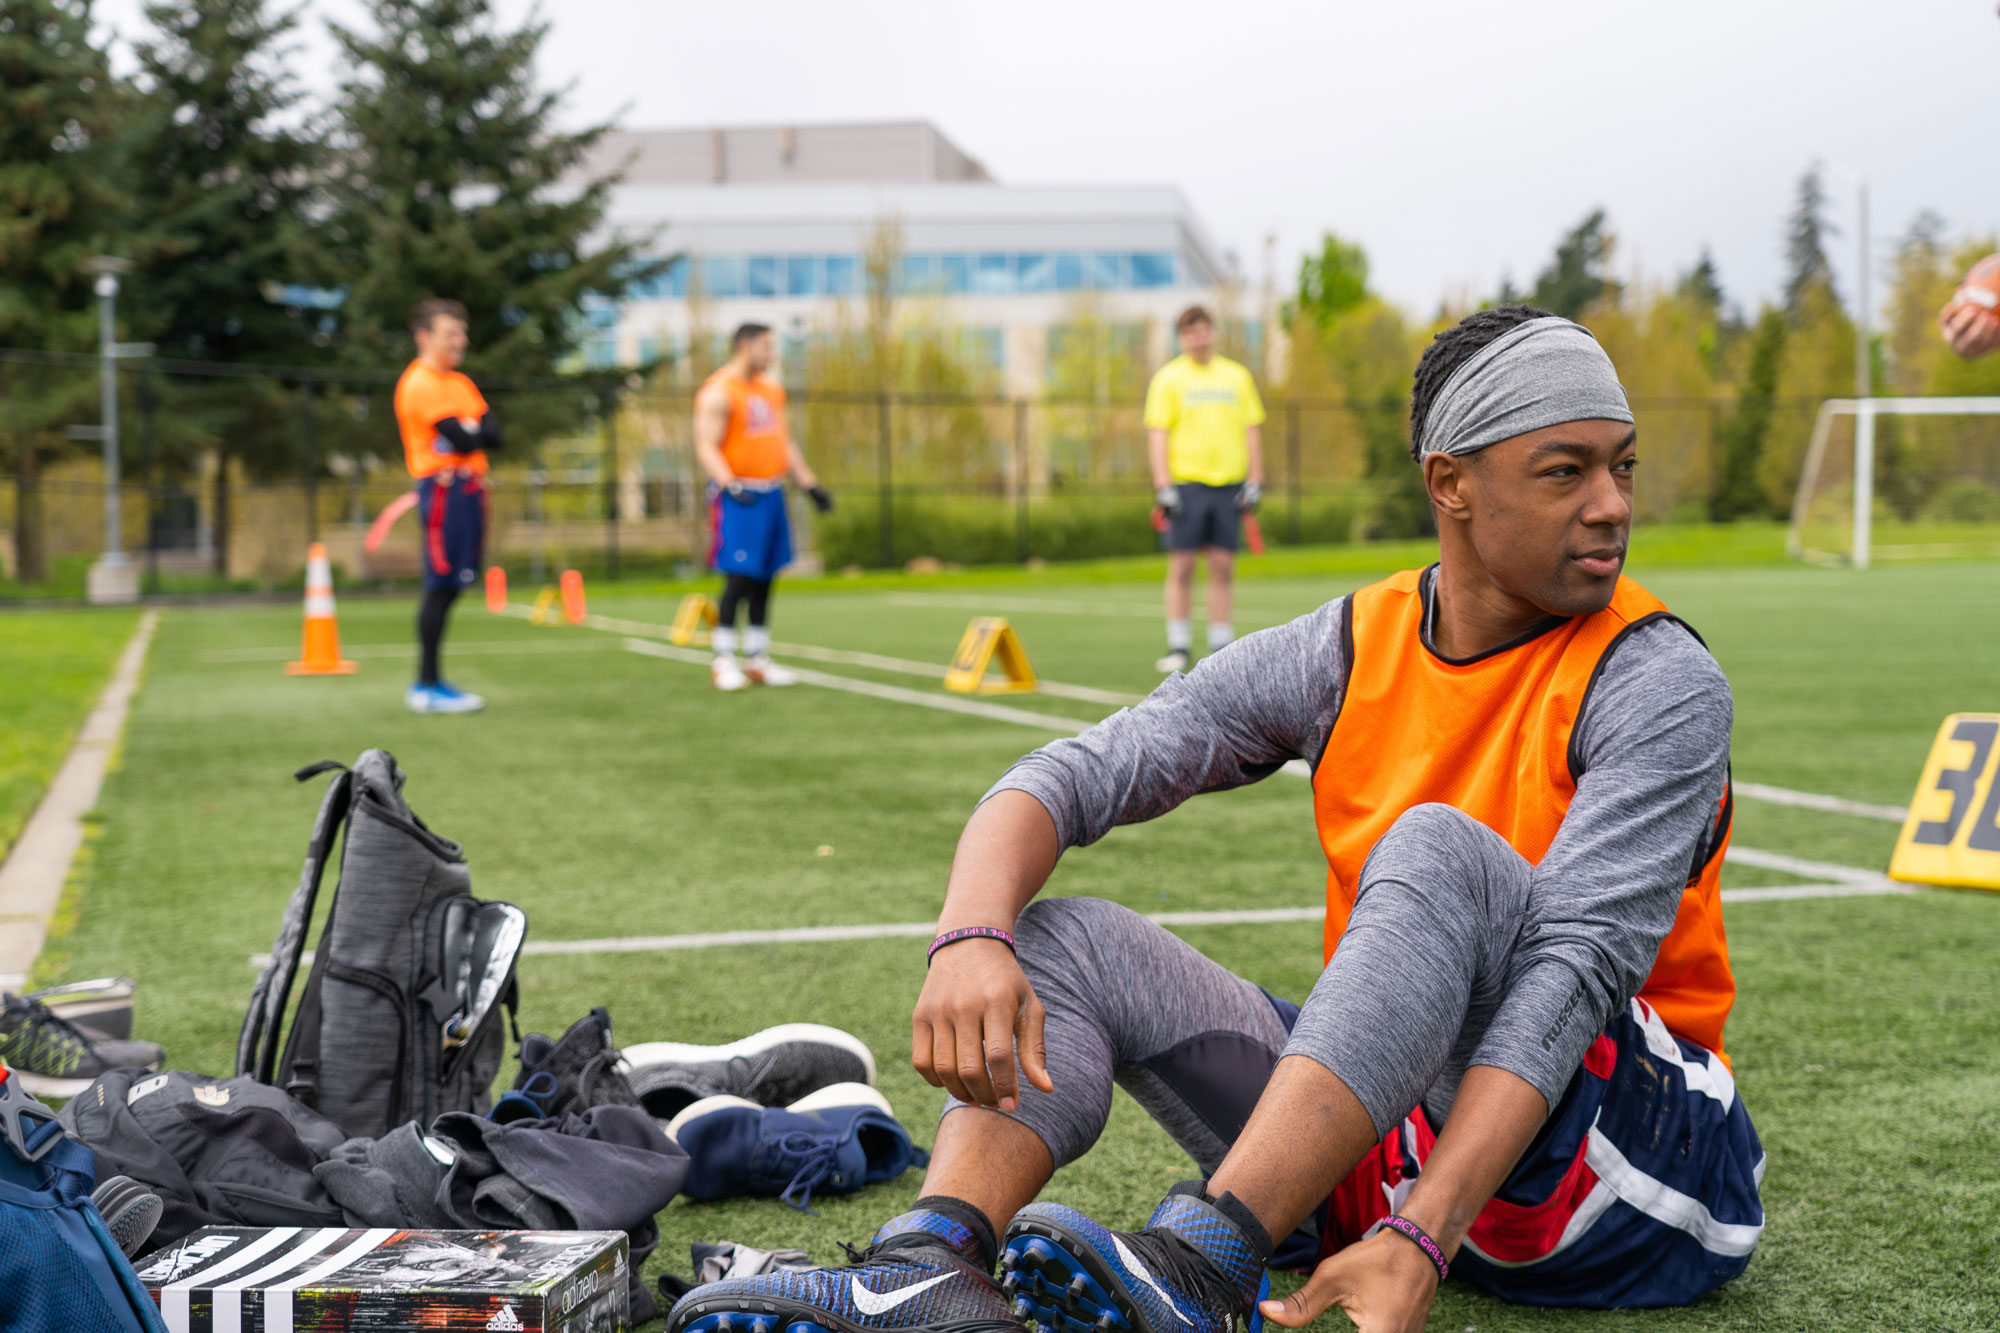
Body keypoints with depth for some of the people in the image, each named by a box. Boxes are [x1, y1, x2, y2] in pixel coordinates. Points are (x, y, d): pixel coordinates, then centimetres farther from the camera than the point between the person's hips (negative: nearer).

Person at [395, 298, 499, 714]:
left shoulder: (461, 383, 20)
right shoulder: (420, 384, -9)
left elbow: (493, 433, 10)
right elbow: (460, 439, -17)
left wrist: (472, 432, -8)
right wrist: (478, 431, 3)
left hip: (468, 488, 9)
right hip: (444, 487, -9)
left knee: (449, 587, 9)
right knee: (440, 586, -11)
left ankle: (432, 681, 14)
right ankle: (426, 687, -9)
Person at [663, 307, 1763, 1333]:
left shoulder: (1658, 681, -11)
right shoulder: (1346, 651, 3)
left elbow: (1577, 961, -24)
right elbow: (1065, 780, -4)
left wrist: (1424, 1238, -37)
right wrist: (970, 939, -27)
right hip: (1387, 1127, 5)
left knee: (1439, 849, -30)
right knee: (1072, 940, -7)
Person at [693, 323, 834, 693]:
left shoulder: (772, 389, 16)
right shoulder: (718, 394, -10)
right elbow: (706, 448, -17)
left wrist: (810, 484, 19)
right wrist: (731, 485, -31)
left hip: (772, 493, 8)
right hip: (738, 495, -8)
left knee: (764, 581, 8)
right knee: (738, 579, -10)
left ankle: (757, 660, 15)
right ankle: (723, 662, -2)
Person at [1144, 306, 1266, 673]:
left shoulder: (1237, 376, 12)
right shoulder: (1168, 379, 3)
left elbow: (1252, 429, 13)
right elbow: (1157, 433, -2)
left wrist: (1255, 480, 4)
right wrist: (1163, 485, -10)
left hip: (1229, 484, 2)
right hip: (1186, 484, -2)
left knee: (1223, 568, 3)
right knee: (1181, 567, -2)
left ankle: (1222, 647, 7)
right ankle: (1179, 647, 4)